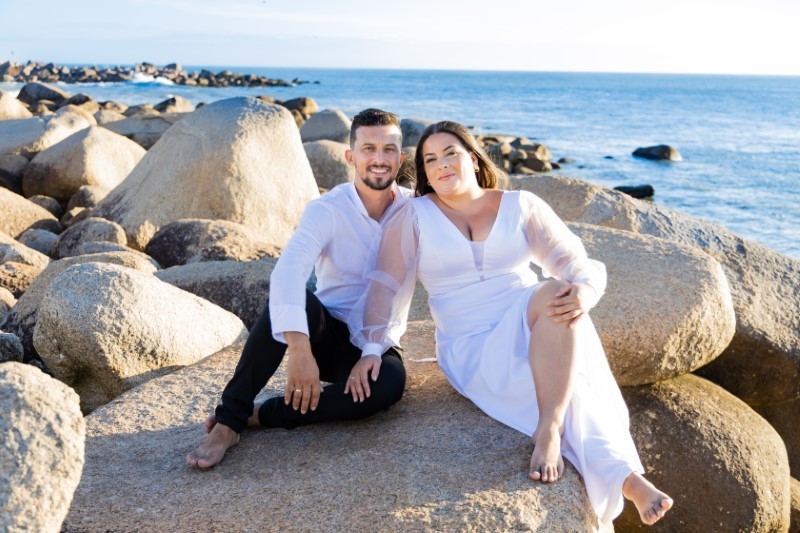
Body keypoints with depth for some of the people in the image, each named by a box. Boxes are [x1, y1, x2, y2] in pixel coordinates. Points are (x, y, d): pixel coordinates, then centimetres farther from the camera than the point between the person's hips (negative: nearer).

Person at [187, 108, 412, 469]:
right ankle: (229, 419, -26)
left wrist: (375, 351, -25)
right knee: (290, 297, -34)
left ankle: (261, 416, -21)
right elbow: (288, 272, -30)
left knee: (390, 382, -35)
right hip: (325, 334, -1)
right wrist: (299, 350, -45)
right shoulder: (328, 210, -12)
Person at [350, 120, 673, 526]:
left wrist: (583, 290, -25)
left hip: (538, 337, 2)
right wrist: (371, 349, -16)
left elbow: (575, 262, -1)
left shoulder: (522, 206, 7)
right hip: (474, 355, -2)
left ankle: (548, 430, -35)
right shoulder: (414, 217, 4)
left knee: (557, 293, -34)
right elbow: (388, 286, -2)